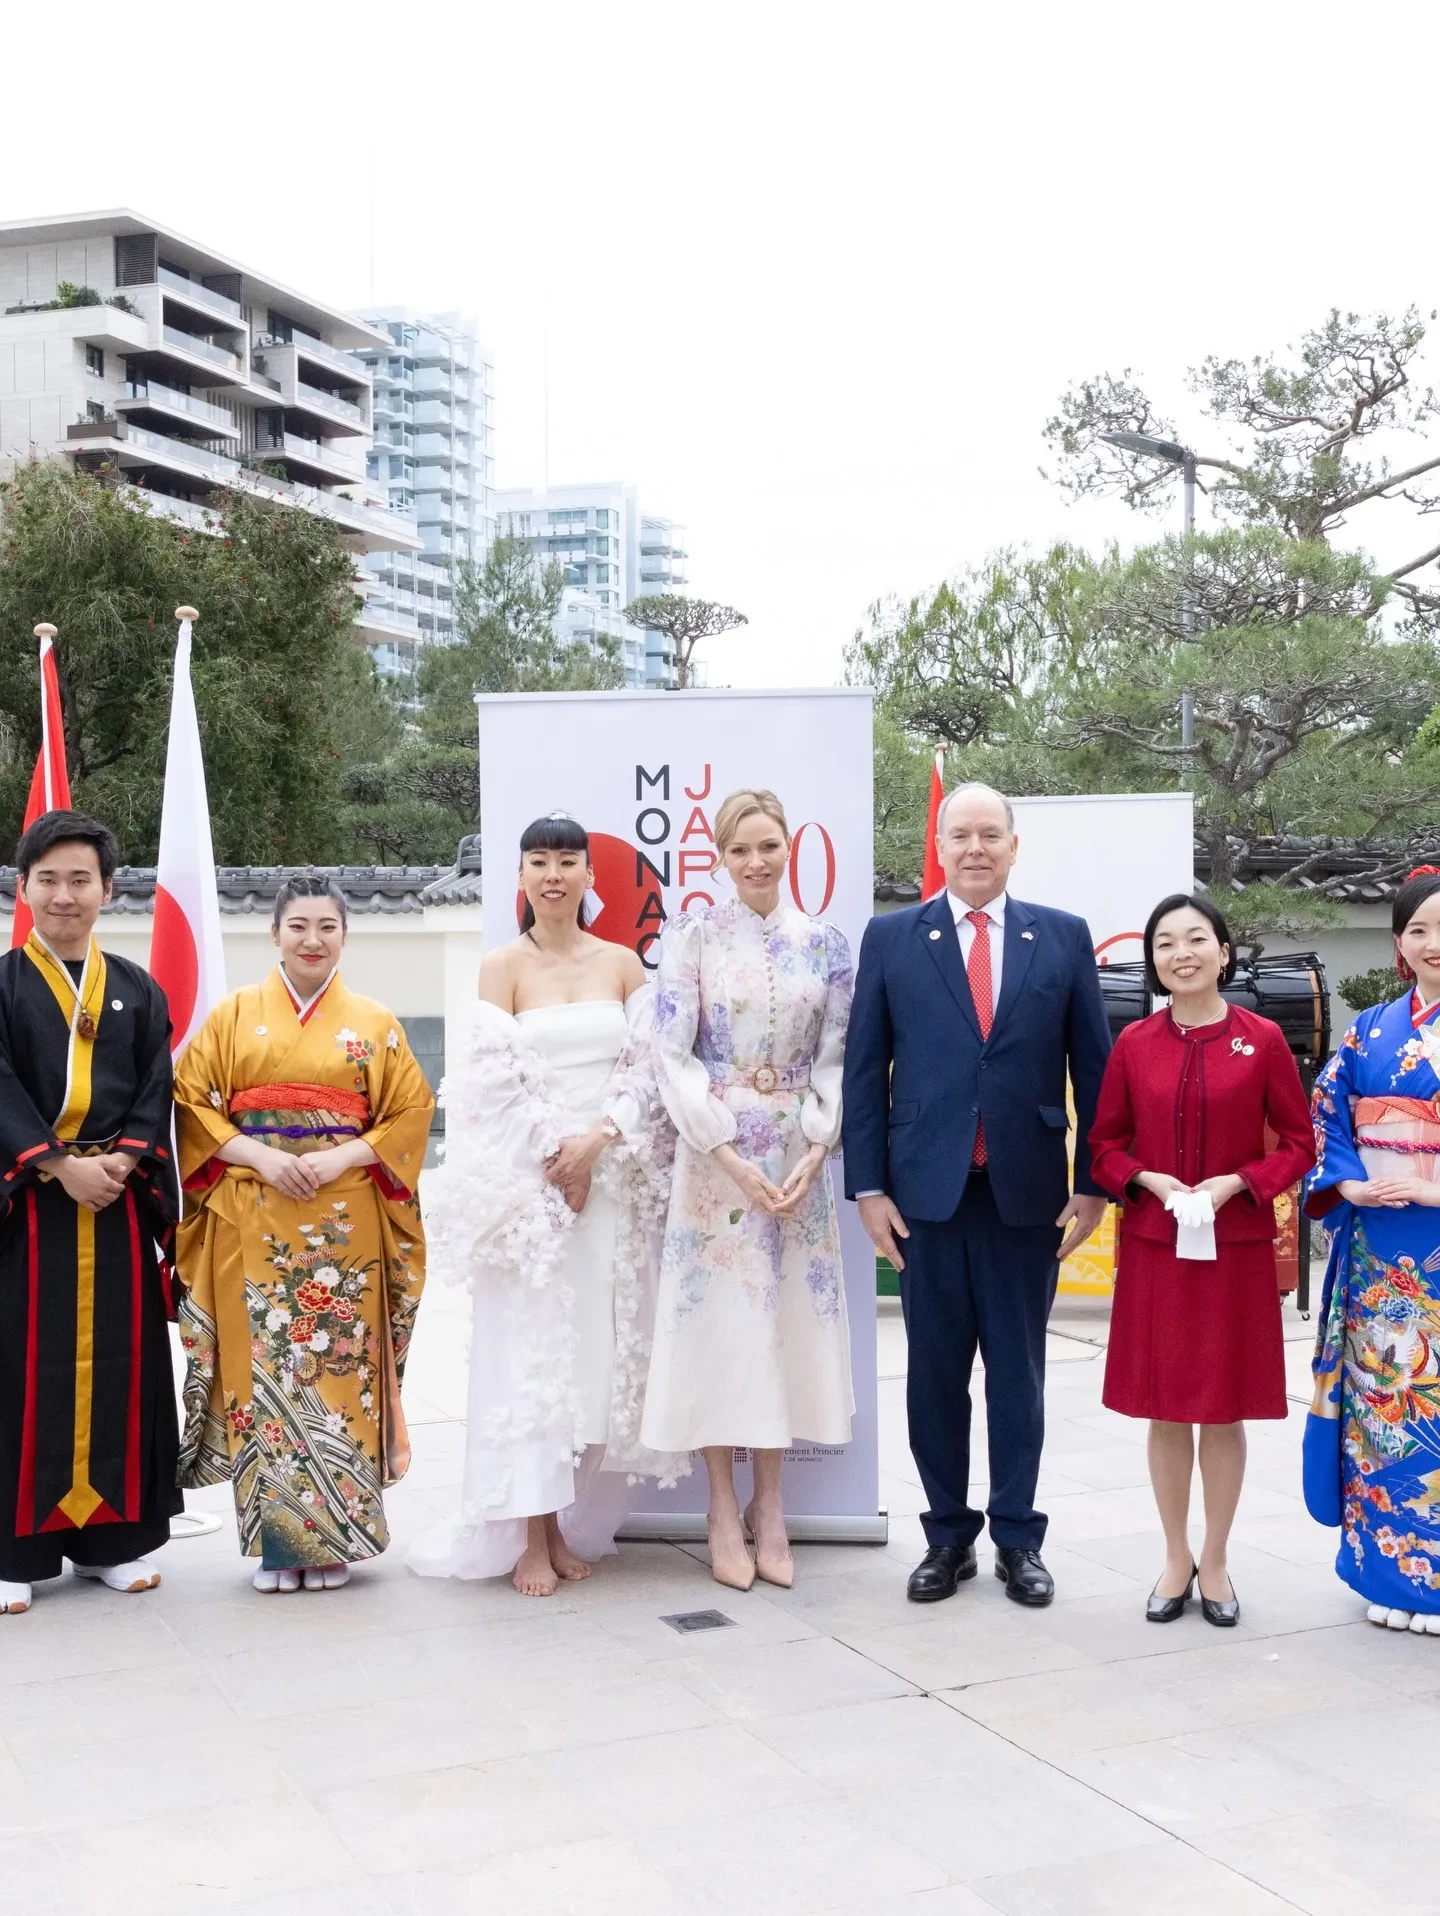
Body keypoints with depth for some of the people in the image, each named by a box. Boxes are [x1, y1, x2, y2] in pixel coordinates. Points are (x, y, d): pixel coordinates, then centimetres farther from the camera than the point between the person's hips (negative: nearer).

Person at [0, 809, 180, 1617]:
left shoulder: (140, 992, 11)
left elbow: (156, 1095, 4)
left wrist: (118, 1163, -12)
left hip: (119, 1205, 3)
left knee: (118, 1367, 6)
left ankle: (111, 1536, 15)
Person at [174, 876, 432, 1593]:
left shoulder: (375, 1023, 9)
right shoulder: (234, 1014, 8)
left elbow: (411, 1112, 4)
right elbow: (191, 1101, 3)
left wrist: (343, 1158, -11)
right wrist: (259, 1157, -11)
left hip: (345, 1224, 0)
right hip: (254, 1224, 0)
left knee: (340, 1366, -1)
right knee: (262, 1366, 0)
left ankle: (332, 1537, 10)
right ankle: (274, 1539, 10)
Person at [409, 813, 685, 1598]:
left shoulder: (623, 964, 8)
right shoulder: (503, 967, 0)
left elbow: (645, 1068, 2)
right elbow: (494, 1084, -5)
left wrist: (599, 1141, -12)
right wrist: (554, 1157, -11)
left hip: (614, 1181, 3)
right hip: (527, 1182, -3)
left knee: (600, 1346, 5)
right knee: (528, 1348, -2)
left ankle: (570, 1524, 15)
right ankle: (529, 1537, 4)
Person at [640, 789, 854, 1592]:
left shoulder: (826, 944, 5)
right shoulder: (693, 936, -2)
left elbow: (837, 1058, 5)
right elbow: (673, 1053, -7)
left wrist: (815, 1151, -8)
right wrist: (733, 1156, -13)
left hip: (799, 1157, 2)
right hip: (716, 1155, -2)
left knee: (788, 1318, 5)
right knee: (720, 1317, 0)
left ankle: (770, 1506, 18)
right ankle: (725, 1511, 12)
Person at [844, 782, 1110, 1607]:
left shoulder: (1064, 937, 5)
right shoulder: (892, 938, 3)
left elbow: (1093, 1067, 5)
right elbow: (865, 1070, 3)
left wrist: (1094, 1185, 0)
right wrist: (868, 1186, -3)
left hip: (1028, 1192, 0)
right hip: (928, 1191, 0)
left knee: (1019, 1372, 9)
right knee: (935, 1374, 8)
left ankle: (1018, 1538, 20)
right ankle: (948, 1535, 21)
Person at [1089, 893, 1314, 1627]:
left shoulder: (1262, 1040, -4)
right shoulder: (1134, 1043, 1)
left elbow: (1299, 1142, 0)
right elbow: (1106, 1144, 7)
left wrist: (1237, 1183, -15)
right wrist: (1147, 1179, -12)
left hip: (1235, 1250, -1)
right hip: (1153, 1250, 1)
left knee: (1225, 1411, 7)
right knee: (1165, 1409, 8)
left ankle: (1215, 1563, 22)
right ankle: (1176, 1560, 23)